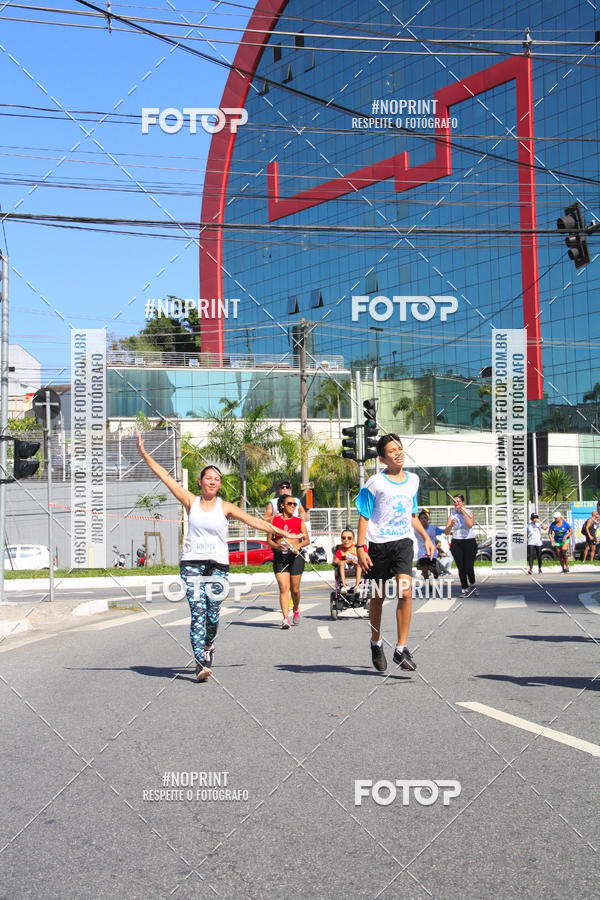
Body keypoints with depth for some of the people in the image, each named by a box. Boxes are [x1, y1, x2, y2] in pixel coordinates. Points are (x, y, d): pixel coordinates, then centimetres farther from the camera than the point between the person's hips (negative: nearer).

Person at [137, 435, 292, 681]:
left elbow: (253, 520, 4)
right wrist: (144, 455, 1)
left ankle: (208, 646, 31)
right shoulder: (191, 502, 6)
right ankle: (201, 663, -15)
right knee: (197, 611, -12)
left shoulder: (225, 507, 5)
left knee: (212, 614, -2)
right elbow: (165, 477, 4)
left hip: (218, 565, 0)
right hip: (192, 563, 0)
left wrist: (280, 532, 0)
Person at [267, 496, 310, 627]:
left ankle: (296, 609, 35)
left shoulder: (299, 521, 8)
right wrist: (277, 546, -13)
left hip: (295, 556, 1)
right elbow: (269, 539, 7)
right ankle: (285, 618, -14)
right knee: (283, 588, -11)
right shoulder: (275, 520, 6)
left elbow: (307, 540, 9)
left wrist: (298, 545, -11)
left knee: (295, 589, 6)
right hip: (279, 557, -1)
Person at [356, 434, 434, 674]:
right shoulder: (375, 483, -6)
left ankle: (401, 649, -9)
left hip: (403, 542, 2)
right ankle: (376, 643, 31)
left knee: (405, 592, -15)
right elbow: (364, 517, -4)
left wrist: (426, 537, 17)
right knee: (378, 597, 9)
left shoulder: (413, 480, 9)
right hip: (378, 545, -2)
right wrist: (360, 548, -10)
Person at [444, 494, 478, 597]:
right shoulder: (452, 514, 7)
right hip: (456, 543, 2)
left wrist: (463, 511, -15)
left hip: (469, 542, -2)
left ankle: (472, 584, 15)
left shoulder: (469, 512, 2)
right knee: (461, 568, -1)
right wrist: (451, 524, -16)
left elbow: (470, 524, -19)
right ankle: (464, 588, 13)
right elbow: (446, 532, 3)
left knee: (469, 567, -12)